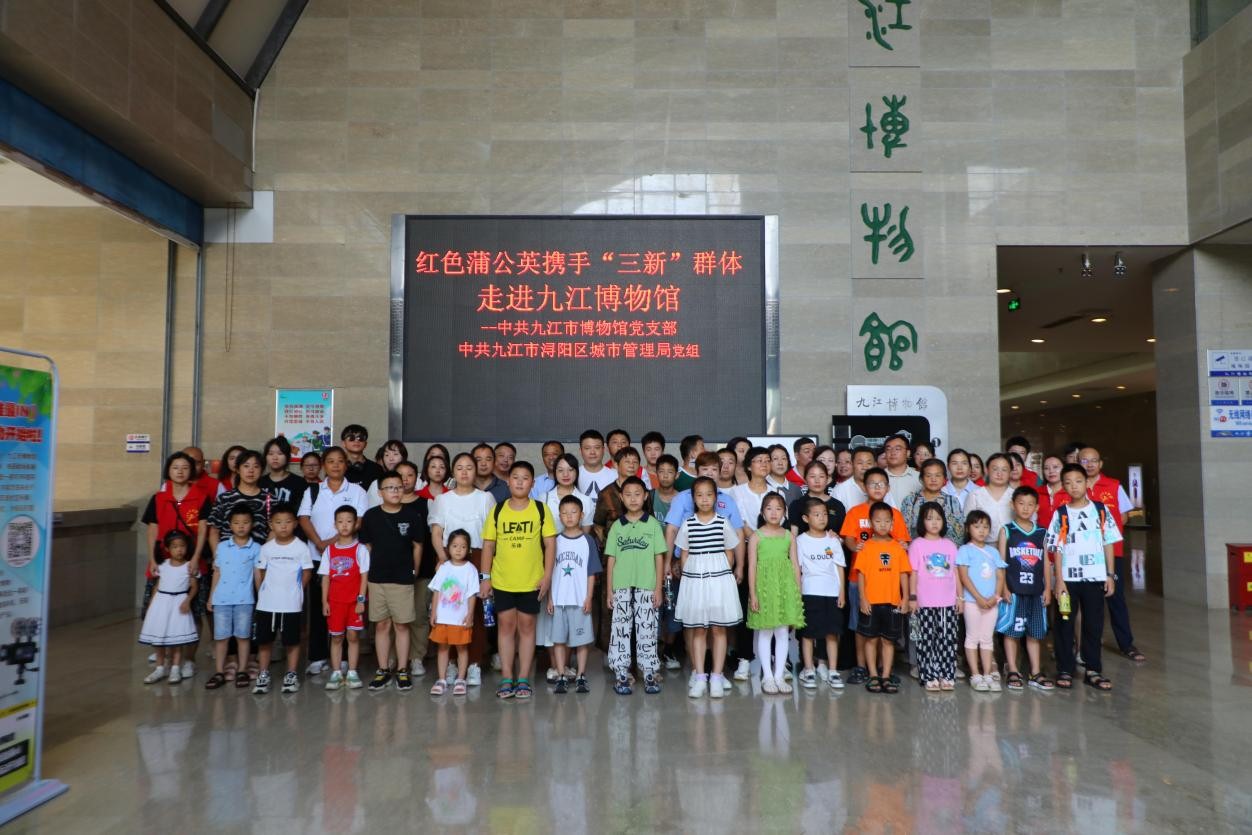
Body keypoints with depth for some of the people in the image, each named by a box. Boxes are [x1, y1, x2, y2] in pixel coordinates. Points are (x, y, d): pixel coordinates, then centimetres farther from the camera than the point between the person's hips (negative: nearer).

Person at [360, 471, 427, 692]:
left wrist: (414, 572, 4)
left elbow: (417, 546, 4)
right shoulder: (371, 515, 0)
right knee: (381, 625, 8)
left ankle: (402, 670, 14)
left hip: (403, 580, -1)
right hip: (377, 580, 1)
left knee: (402, 625, 4)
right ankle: (383, 670, 19)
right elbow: (366, 546, 7)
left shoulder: (412, 516, -3)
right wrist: (369, 572, 6)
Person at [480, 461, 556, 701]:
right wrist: (485, 577, 2)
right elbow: (488, 545, 5)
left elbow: (550, 544, -1)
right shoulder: (497, 510, 2)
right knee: (506, 626, 7)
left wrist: (547, 575, -7)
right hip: (502, 581, 1)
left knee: (527, 627, 7)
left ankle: (523, 679, 15)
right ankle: (506, 679, 15)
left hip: (531, 581, -1)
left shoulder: (541, 509, -2)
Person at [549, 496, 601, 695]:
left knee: (582, 639, 4)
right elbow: (549, 572, 5)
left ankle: (580, 676, 16)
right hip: (558, 600, 2)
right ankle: (561, 677, 14)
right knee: (559, 639, 5)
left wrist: (589, 598, -6)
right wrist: (549, 598, 1)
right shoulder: (555, 541, 4)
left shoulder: (588, 541, -1)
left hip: (580, 600, -1)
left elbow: (591, 573, 0)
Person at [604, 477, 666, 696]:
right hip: (621, 588, 1)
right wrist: (609, 591, 4)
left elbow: (659, 557, 3)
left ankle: (650, 675, 12)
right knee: (620, 631, 3)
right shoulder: (616, 526, 6)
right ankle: (621, 676, 12)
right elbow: (610, 560, 7)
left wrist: (658, 588, -1)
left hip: (646, 587, -1)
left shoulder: (653, 524, 3)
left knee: (647, 631, 2)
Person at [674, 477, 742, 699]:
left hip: (720, 579, 0)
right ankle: (699, 677, 11)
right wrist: (689, 577, -2)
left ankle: (717, 677, 10)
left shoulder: (723, 523, -1)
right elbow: (684, 555, 5)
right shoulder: (688, 524, 1)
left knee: (719, 629, 4)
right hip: (694, 580, 1)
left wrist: (724, 575, -1)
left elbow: (729, 554, 5)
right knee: (698, 630, 6)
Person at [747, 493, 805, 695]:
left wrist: (797, 592, 5)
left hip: (786, 587, 3)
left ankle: (779, 676, 15)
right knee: (765, 633, 3)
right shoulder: (756, 536, -1)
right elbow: (752, 566, -4)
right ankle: (767, 677, 12)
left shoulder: (789, 536, 7)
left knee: (783, 632, 5)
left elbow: (795, 565, 8)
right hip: (764, 586, -3)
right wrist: (752, 594, -8)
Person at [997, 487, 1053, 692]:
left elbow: (1045, 562, 10)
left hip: (1036, 590, 3)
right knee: (1011, 631, 1)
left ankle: (1035, 673, 18)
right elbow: (1001, 561, -3)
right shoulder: (1007, 531, 0)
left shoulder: (1041, 533, 9)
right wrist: (1003, 588, -9)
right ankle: (1012, 672, 9)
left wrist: (1048, 588, 5)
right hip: (1013, 590, -3)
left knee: (1034, 632, 10)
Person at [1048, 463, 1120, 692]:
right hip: (1068, 577, -1)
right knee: (1066, 624, 4)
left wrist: (1110, 574, 2)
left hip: (1095, 577, 1)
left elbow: (1108, 543, 6)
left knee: (1094, 625, 9)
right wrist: (1059, 580, -6)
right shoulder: (1061, 514, -1)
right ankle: (1065, 670, 13)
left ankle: (1093, 670, 19)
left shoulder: (1100, 510, 4)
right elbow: (1057, 549, -2)